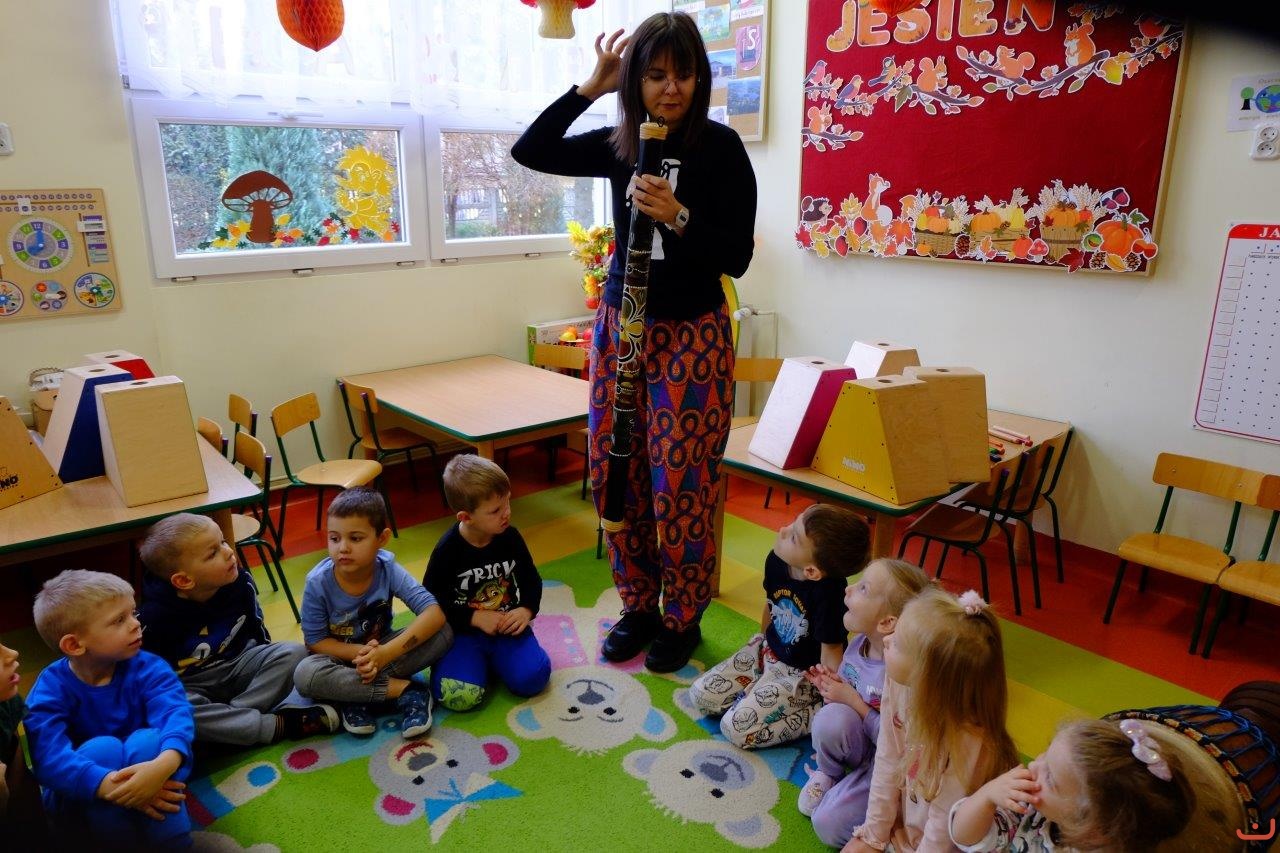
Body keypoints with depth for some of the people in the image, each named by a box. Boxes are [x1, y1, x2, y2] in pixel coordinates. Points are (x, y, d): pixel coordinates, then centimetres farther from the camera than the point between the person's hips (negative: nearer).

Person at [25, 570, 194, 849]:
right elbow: (49, 758, -30)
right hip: (82, 801, -1)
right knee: (101, 748, -31)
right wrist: (111, 787, -46)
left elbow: (176, 713, -29)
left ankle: (174, 843, -20)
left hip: (146, 772, 1)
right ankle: (116, 844, -20)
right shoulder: (50, 689, -14)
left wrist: (165, 764, -51)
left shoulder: (148, 669, -11)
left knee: (148, 739, -29)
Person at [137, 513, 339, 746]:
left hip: (238, 666, 4)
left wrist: (270, 665, 7)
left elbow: (257, 630, 7)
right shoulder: (155, 616, -21)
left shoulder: (240, 582, -11)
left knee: (293, 653, -18)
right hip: (190, 687, -4)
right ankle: (280, 724, -32)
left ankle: (229, 720, -28)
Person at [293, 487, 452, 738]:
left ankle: (356, 695, -20)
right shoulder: (318, 582, -22)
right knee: (305, 675, -35)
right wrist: (359, 653, -30)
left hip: (381, 649, 1)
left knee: (442, 634, -24)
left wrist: (386, 652, -38)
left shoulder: (388, 569, -21)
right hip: (340, 656, -1)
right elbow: (315, 640, -12)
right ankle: (404, 689, -24)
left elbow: (435, 614, -29)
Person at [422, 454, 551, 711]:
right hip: (463, 632, -2)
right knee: (459, 696, -25)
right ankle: (478, 659, 8)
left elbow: (531, 581, 9)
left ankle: (492, 656, 9)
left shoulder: (510, 537, -4)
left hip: (507, 625, 2)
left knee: (532, 678, -21)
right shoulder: (447, 550, -13)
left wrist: (526, 610, -11)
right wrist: (476, 618, -15)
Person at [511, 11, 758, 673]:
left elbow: (736, 258, -10)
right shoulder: (620, 145, 6)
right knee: (613, 476, 8)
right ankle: (638, 606, 27)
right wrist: (591, 87, 0)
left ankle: (682, 619, 21)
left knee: (680, 487, -1)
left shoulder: (720, 147, -7)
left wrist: (679, 215, -24)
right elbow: (529, 151, 3)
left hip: (692, 336, -4)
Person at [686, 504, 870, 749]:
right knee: (700, 695, 1)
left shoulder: (828, 593, -35)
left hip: (803, 674, -6)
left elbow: (831, 652, -23)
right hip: (768, 651, 7)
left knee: (737, 728, -16)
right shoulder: (776, 561, -15)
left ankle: (818, 713, -2)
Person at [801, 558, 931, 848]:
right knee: (831, 717, -30)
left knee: (829, 826, -18)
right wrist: (831, 687, -12)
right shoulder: (858, 644, -9)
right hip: (860, 743, 6)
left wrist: (854, 703, -24)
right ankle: (829, 774, 1)